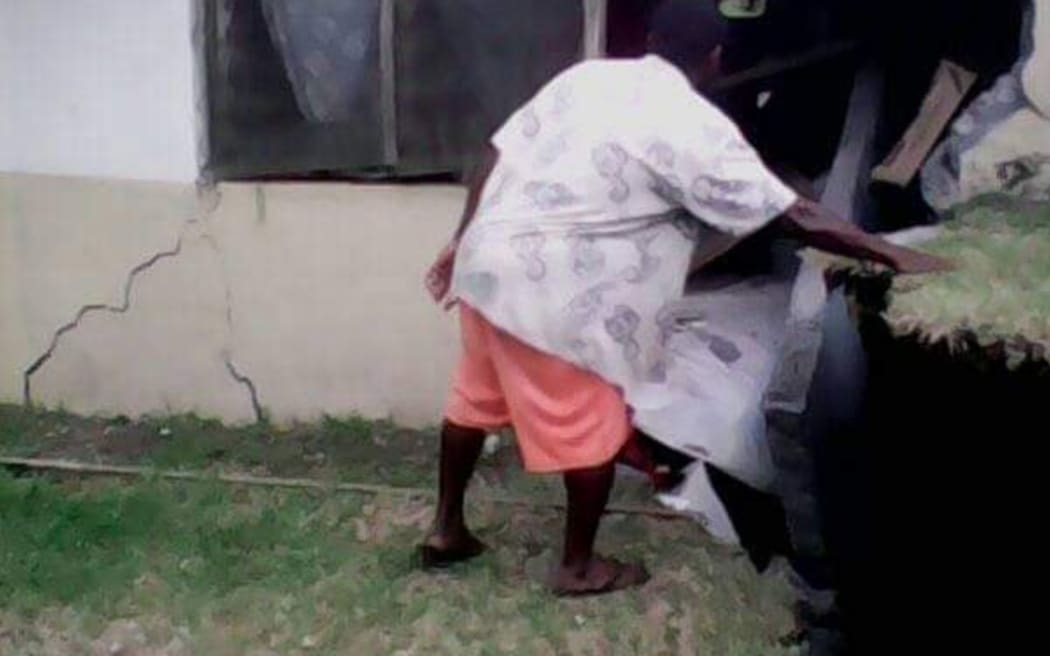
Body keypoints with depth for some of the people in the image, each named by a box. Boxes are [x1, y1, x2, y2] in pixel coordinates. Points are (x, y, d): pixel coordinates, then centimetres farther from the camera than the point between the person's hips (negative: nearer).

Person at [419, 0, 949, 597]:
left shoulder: (588, 75, 9)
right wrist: (894, 256, -2)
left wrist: (463, 242, 17)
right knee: (594, 430, 10)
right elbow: (797, 217, -11)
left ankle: (446, 530, 37)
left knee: (477, 400, 22)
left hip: (489, 261, 8)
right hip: (553, 296, -8)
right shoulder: (696, 127, -11)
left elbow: (498, 156, 9)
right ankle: (579, 567, 27)